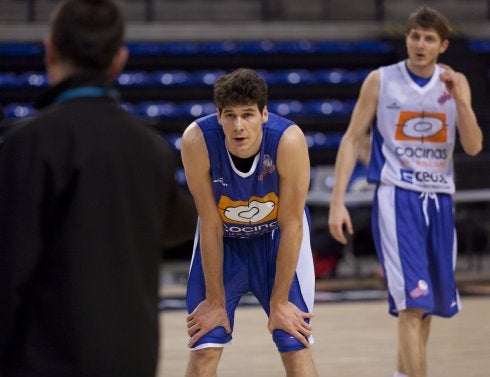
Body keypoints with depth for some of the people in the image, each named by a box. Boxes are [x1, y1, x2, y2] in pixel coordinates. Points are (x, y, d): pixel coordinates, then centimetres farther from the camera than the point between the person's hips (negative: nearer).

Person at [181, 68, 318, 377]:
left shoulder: (289, 140, -32)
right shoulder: (197, 140, -30)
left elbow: (291, 225, -22)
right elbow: (211, 226, -21)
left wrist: (279, 302, -17)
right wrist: (215, 301, -15)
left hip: (277, 236, -1)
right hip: (223, 238, 1)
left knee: (296, 346, -5)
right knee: (204, 348, -4)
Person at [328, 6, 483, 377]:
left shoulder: (456, 83, 5)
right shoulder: (381, 81, -3)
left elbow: (473, 146, -2)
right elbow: (351, 140, 0)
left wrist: (458, 99, -18)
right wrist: (338, 201, -7)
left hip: (439, 200, 4)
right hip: (397, 198, -4)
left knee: (431, 302, 15)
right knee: (412, 303, -17)